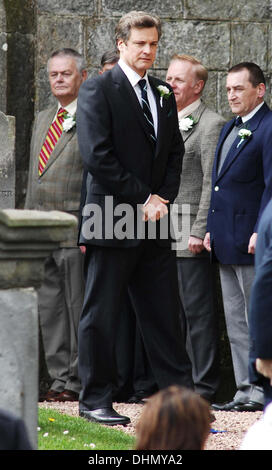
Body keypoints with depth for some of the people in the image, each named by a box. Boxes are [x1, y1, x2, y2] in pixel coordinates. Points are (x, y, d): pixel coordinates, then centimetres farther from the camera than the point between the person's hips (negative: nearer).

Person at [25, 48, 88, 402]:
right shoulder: (42, 120, 20)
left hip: (75, 230, -8)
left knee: (78, 310, -3)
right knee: (49, 310, 9)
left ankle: (78, 382, 1)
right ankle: (61, 379, 15)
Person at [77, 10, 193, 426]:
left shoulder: (163, 96, 15)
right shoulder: (98, 91, -5)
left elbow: (175, 153, 16)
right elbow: (97, 157, -13)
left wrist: (163, 198, -2)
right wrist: (143, 200, -12)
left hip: (154, 220, 6)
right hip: (113, 219, -6)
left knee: (164, 314, 7)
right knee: (101, 315, 1)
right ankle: (95, 400, 7)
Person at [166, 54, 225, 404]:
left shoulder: (211, 125, -7)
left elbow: (212, 185, -12)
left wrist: (199, 232, -16)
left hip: (190, 237, -8)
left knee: (198, 311, -4)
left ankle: (203, 385, -1)